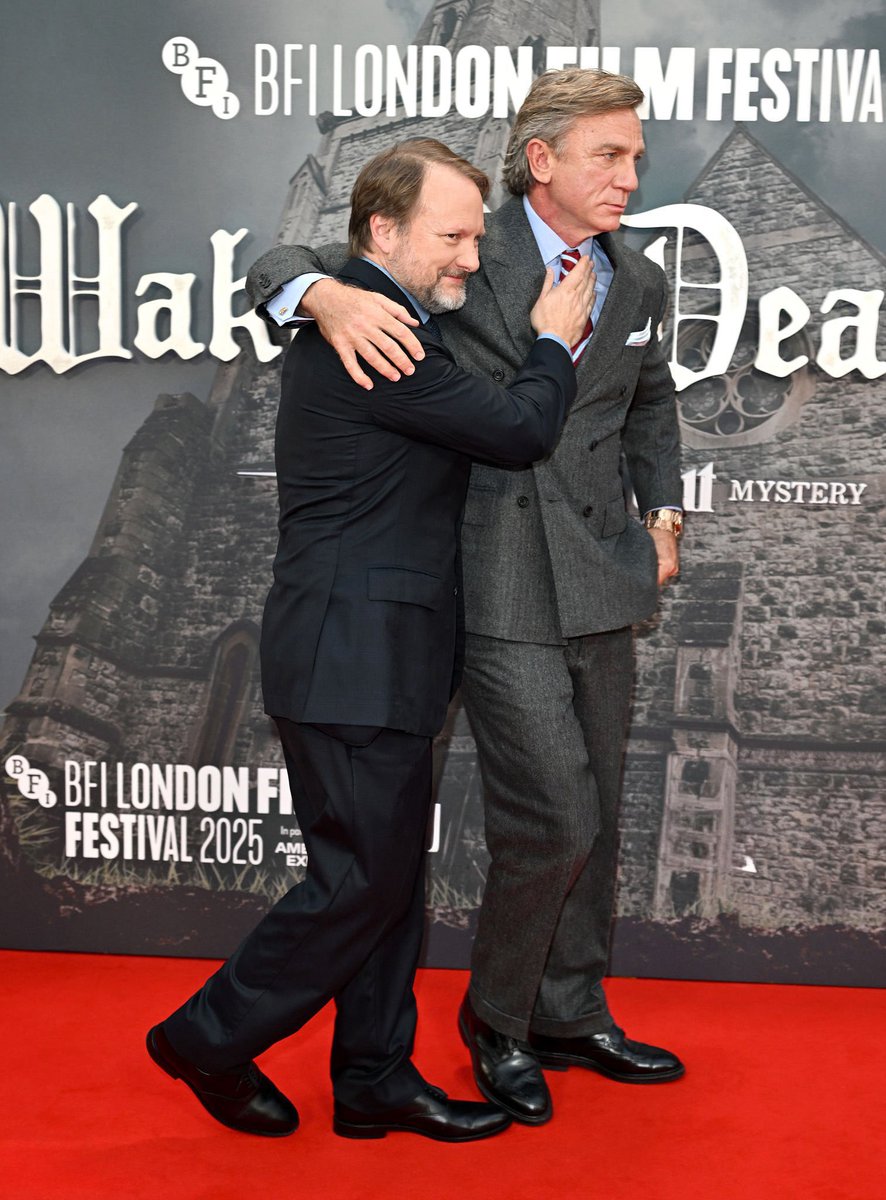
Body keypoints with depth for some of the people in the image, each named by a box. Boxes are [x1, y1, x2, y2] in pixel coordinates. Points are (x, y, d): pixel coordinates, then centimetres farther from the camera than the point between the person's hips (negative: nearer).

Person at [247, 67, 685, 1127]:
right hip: (501, 596, -6)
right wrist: (330, 297, -31)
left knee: (594, 821, 14)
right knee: (553, 823, -7)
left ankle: (570, 1016, 34)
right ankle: (497, 1019, 21)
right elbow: (278, 266, -8)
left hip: (602, 590, 6)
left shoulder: (638, 284, 10)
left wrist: (662, 514, 16)